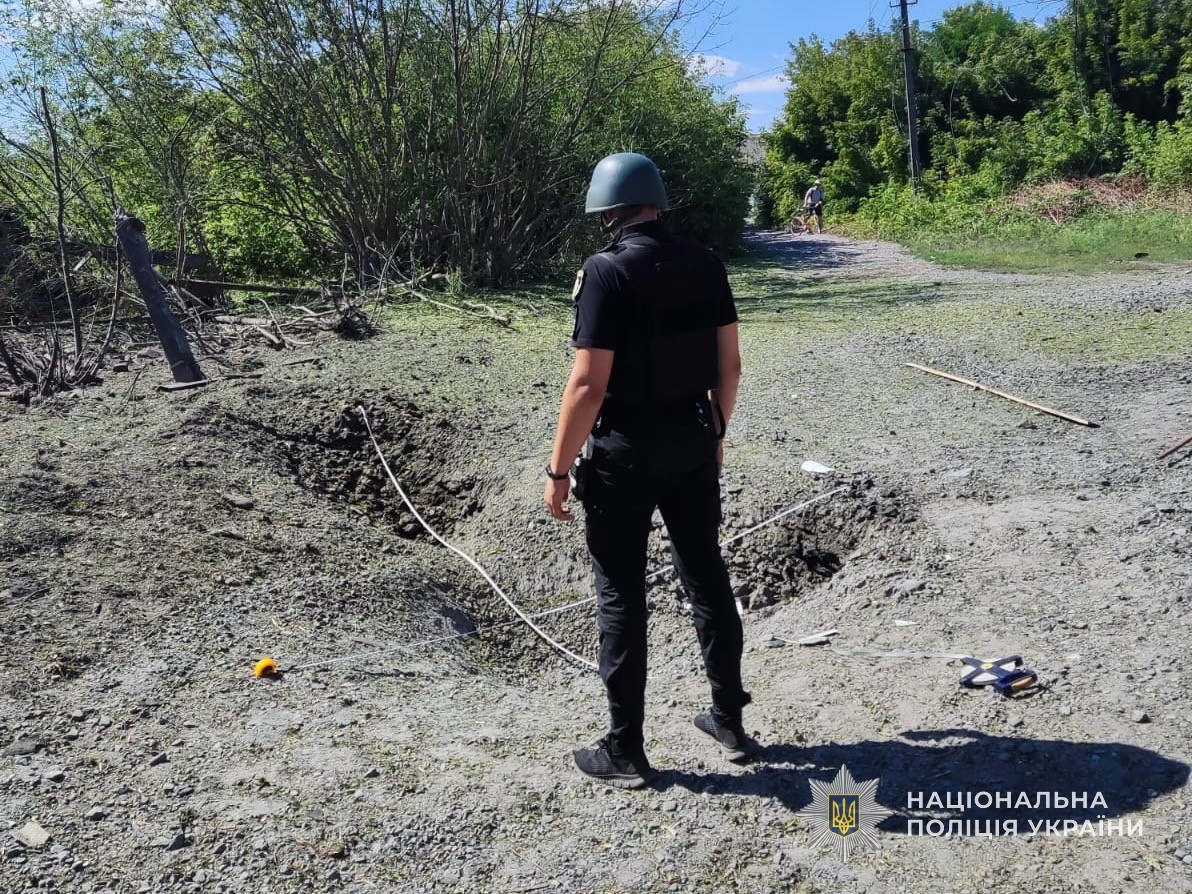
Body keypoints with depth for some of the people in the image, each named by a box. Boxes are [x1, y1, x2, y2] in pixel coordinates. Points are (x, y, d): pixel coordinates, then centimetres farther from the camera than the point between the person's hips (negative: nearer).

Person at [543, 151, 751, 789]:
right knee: (707, 578, 17)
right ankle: (730, 720, 30)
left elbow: (588, 385, -20)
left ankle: (626, 752, 15)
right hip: (693, 443, 6)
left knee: (621, 595, 5)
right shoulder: (704, 263, 3)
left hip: (625, 451, -6)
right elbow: (729, 363, 6)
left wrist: (558, 469, -12)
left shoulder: (607, 272, -16)